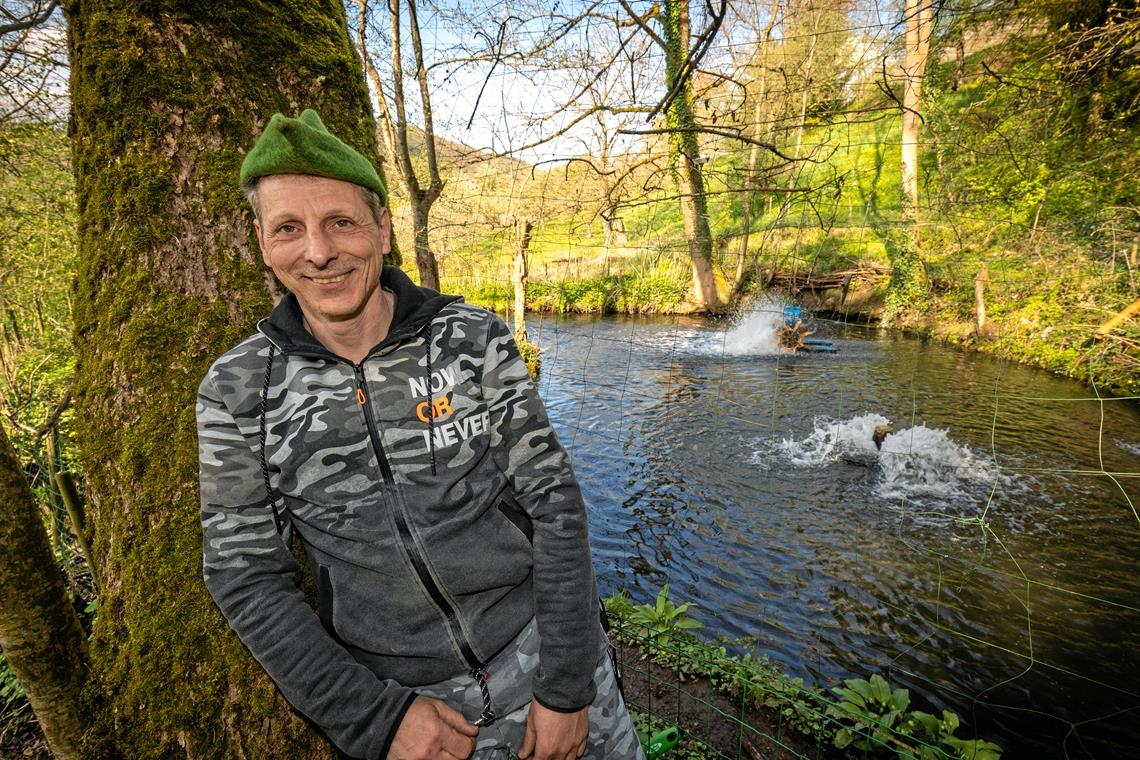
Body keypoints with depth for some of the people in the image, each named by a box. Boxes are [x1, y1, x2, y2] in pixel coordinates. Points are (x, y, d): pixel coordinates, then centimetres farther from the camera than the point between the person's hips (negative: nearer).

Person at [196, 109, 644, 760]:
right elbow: (247, 575, -4)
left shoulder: (475, 338, -12)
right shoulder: (238, 390, -8)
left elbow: (554, 501, -10)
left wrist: (565, 685, -10)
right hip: (395, 693, 1)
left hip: (543, 649, 0)